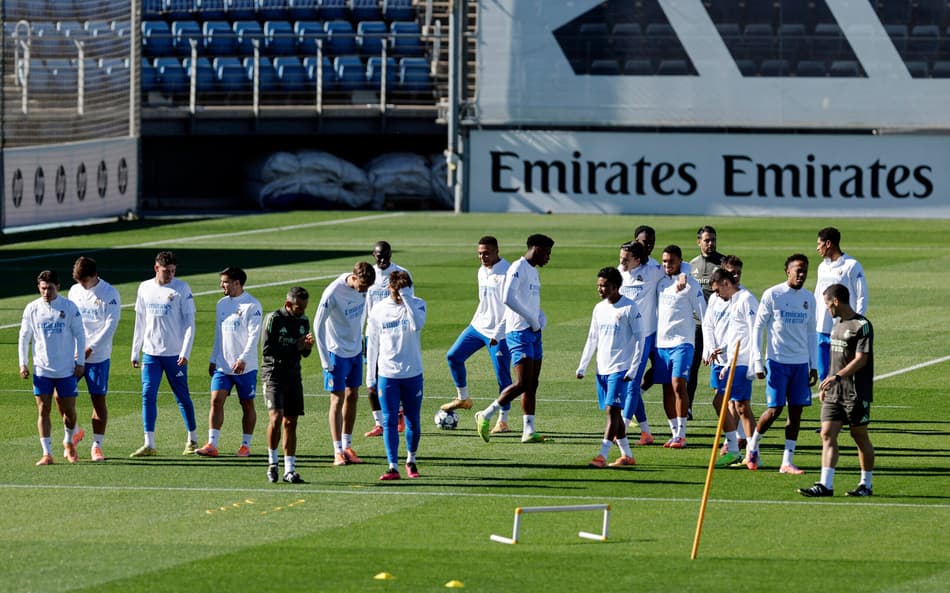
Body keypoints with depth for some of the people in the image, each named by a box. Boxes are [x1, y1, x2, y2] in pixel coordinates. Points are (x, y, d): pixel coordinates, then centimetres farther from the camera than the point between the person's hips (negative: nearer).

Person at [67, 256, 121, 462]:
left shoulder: (109, 294, -8)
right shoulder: (74, 291, 8)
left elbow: (111, 326, -13)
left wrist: (90, 349, -19)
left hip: (98, 356, -5)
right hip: (73, 354, 5)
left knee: (99, 399, -1)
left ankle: (97, 446, 6)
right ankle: (75, 432, 21)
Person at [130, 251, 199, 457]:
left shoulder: (182, 289, -4)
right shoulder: (144, 289, 8)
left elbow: (189, 322, -5)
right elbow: (140, 322, 15)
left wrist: (185, 352, -14)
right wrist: (135, 352, 13)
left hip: (175, 354, -3)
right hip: (150, 353, 3)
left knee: (182, 397, 3)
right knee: (148, 396, -4)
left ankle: (192, 440, 18)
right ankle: (149, 444, -3)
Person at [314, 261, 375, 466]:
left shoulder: (362, 288, -5)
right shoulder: (333, 293, -24)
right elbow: (318, 324, -18)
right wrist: (325, 359, -17)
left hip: (356, 350, 6)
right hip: (337, 352, -6)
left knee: (352, 397, 10)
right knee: (338, 399, -5)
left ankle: (347, 447, 19)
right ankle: (338, 451, -3)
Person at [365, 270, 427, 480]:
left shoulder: (417, 304, 0)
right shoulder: (378, 311, 3)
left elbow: (418, 324, -22)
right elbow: (372, 344, 7)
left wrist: (406, 298, -20)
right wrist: (370, 377, 5)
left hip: (412, 374, 0)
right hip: (387, 375, 0)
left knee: (413, 420, 8)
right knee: (389, 421, -4)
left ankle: (411, 461, 27)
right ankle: (393, 467, -3)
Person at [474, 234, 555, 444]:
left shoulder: (534, 272, 19)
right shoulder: (518, 269, -11)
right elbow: (508, 298, -23)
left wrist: (541, 318, 8)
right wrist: (531, 319, -16)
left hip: (534, 332, 10)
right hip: (519, 332, -10)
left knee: (532, 385, 6)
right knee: (523, 383, -14)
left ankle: (529, 431, 6)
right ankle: (486, 416, -4)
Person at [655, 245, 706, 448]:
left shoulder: (690, 284, -4)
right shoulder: (660, 282, 12)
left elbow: (702, 313, -3)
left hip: (682, 342, -6)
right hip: (661, 342, 6)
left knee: (678, 385, -15)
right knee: (667, 389, 5)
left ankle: (681, 435, -12)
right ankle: (674, 433, 11)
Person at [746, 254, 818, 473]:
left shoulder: (809, 298, 9)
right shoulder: (772, 295, -5)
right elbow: (757, 327, -3)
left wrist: (813, 365, 12)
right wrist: (758, 361, -8)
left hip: (801, 363, 5)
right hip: (777, 361, -5)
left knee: (796, 410, 1)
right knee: (775, 409, -7)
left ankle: (787, 462, 5)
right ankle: (753, 446, 18)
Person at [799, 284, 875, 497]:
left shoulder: (862, 325, -11)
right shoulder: (838, 324, 16)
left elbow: (861, 360, -18)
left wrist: (837, 376, -28)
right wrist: (826, 385, 23)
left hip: (856, 393, -8)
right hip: (834, 392, 8)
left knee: (860, 436, 3)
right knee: (827, 434, -4)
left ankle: (866, 484, 14)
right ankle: (825, 485, -9)